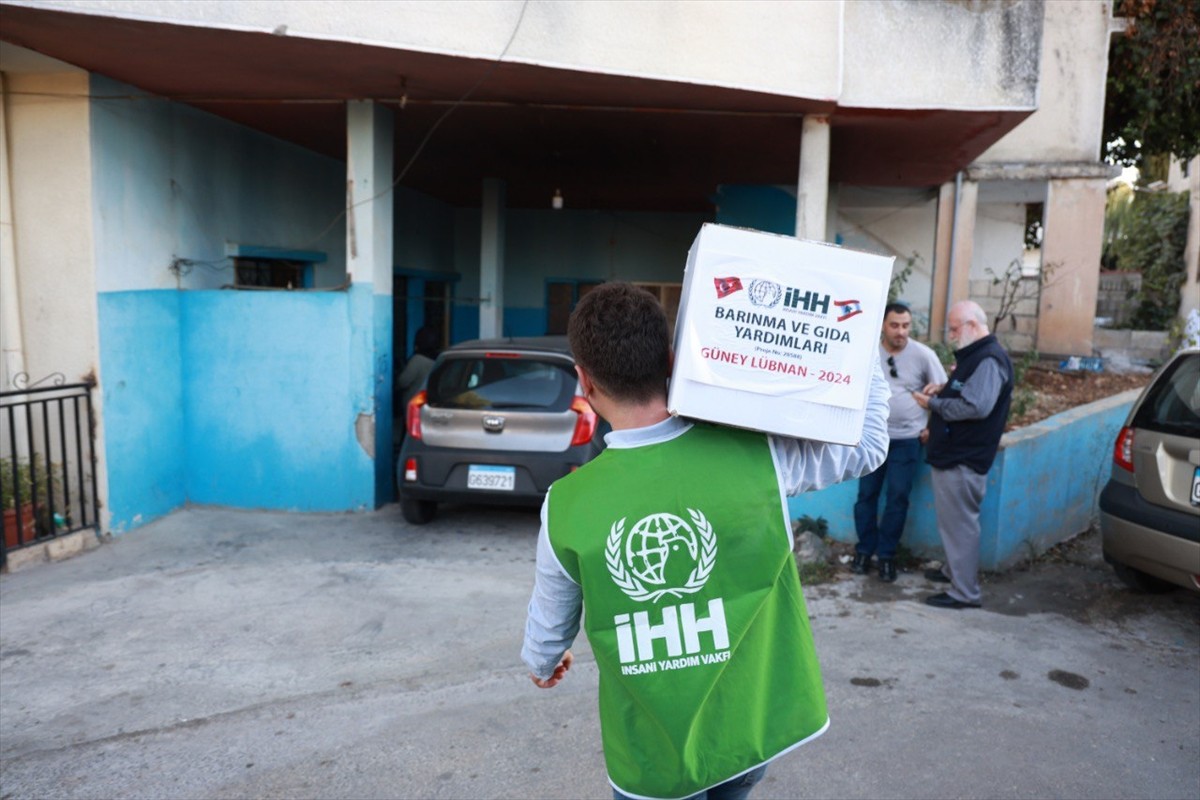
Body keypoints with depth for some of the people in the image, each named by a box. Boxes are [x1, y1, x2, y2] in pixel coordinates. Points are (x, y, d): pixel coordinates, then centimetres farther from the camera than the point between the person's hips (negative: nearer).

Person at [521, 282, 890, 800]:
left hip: (653, 755, -2)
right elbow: (868, 445, -1)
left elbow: (551, 619, 0)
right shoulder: (757, 454, -19)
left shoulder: (567, 505, -18)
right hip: (753, 731, 2)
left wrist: (542, 662, 22)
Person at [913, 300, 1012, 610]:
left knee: (960, 523, -4)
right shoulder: (974, 355, 15)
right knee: (953, 519, 21)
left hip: (964, 459, -11)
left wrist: (933, 403, -18)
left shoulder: (989, 359, -18)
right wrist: (943, 389, 7)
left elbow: (976, 406, -29)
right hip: (953, 454, 11)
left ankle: (965, 593, 4)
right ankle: (953, 570, 36)